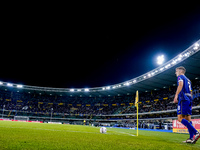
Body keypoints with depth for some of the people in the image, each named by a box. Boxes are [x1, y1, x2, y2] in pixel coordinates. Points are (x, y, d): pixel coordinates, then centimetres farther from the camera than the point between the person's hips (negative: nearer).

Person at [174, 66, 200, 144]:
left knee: (180, 118, -14)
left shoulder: (180, 77, 3)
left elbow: (180, 85, -17)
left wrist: (176, 96, -24)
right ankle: (191, 138, 0)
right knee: (188, 119, 5)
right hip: (189, 99, 9)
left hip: (183, 98, -9)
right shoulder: (188, 80, 28)